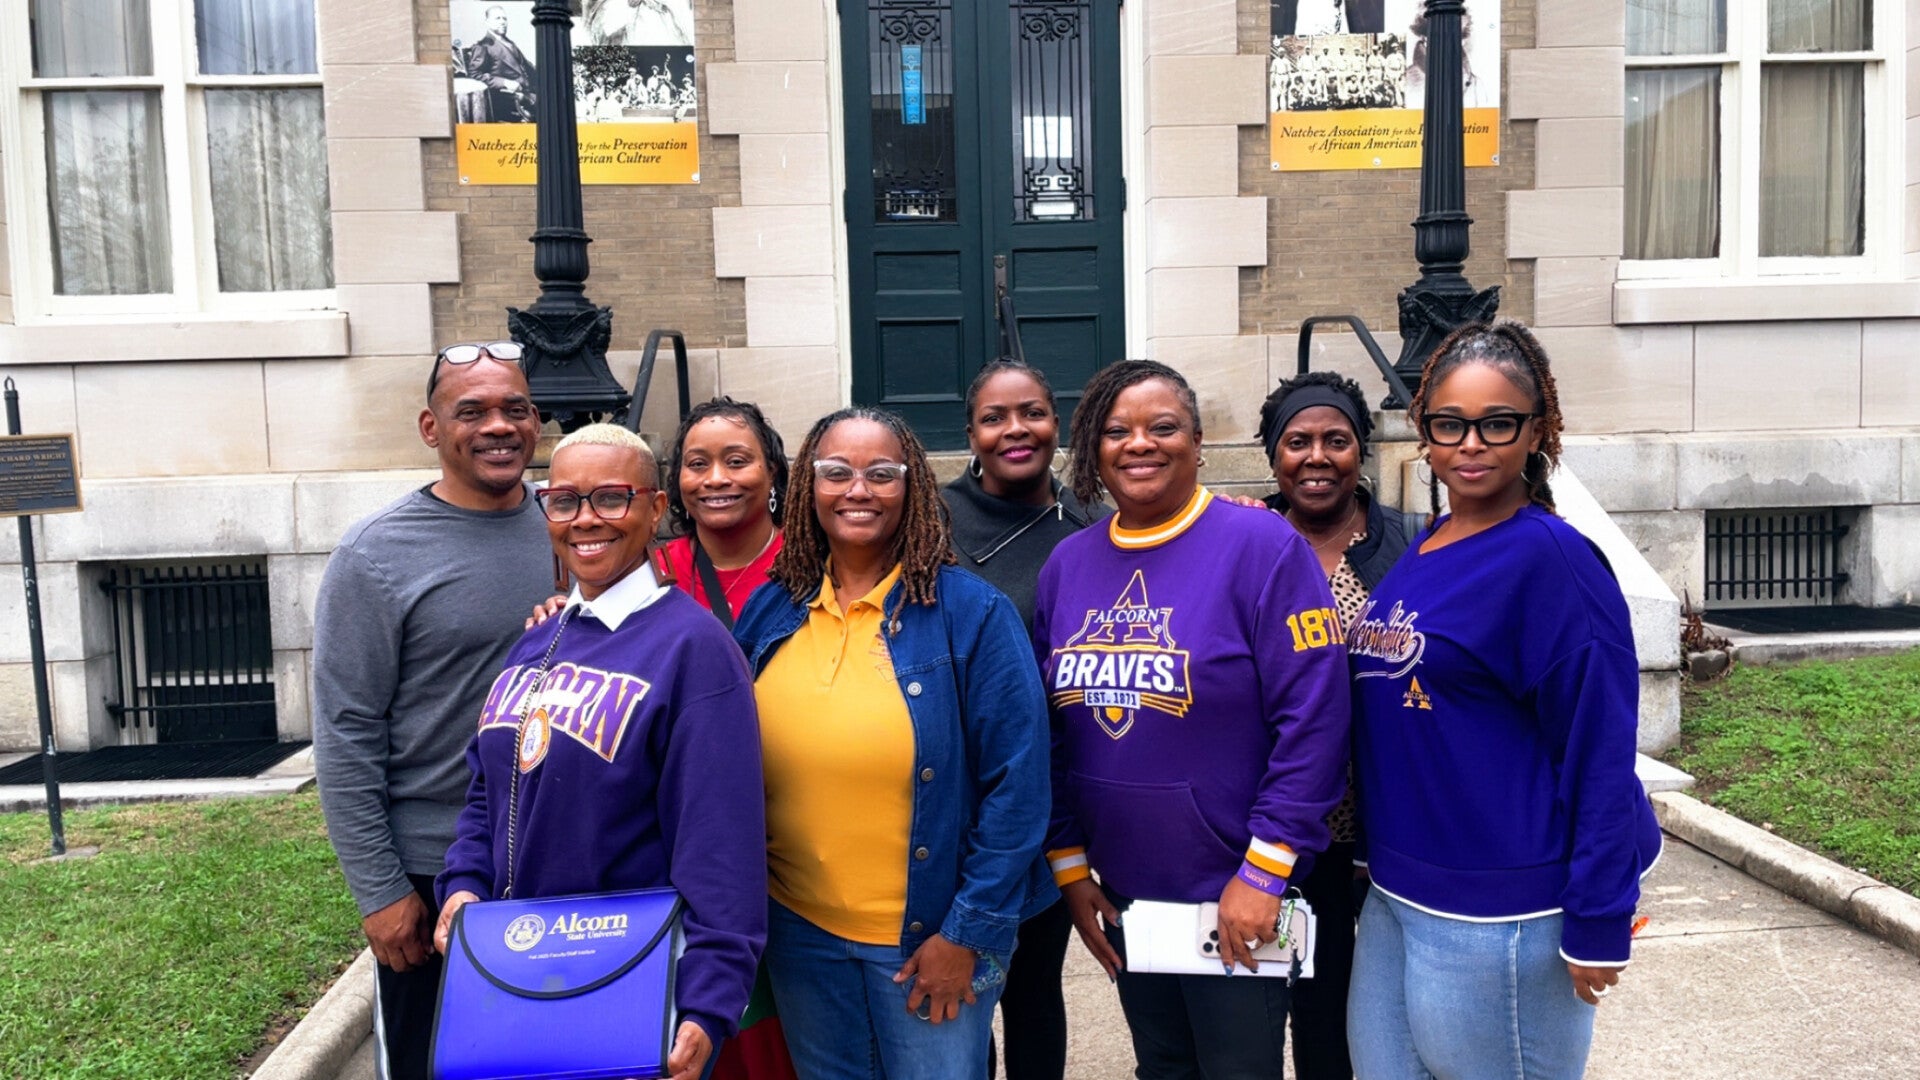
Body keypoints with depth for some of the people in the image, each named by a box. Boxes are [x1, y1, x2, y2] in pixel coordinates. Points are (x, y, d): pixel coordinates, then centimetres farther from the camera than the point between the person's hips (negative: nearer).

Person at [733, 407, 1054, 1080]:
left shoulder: (971, 613, -12)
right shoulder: (771, 610, 0)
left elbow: (1016, 784, -13)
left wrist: (968, 931, -14)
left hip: (930, 935, -4)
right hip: (797, 931, 4)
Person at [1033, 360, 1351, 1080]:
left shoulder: (1261, 546, -13)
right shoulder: (1067, 563, 3)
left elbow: (1312, 722, -16)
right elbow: (1051, 734, 7)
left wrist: (1263, 873, -17)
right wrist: (1068, 863, 5)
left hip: (1237, 900, -5)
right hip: (1121, 896, 5)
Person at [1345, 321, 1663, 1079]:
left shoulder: (1550, 558, -15)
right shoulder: (1423, 553, 6)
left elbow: (1599, 753, -16)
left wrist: (1597, 926, -15)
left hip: (1495, 916, -7)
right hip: (1396, 895, 7)